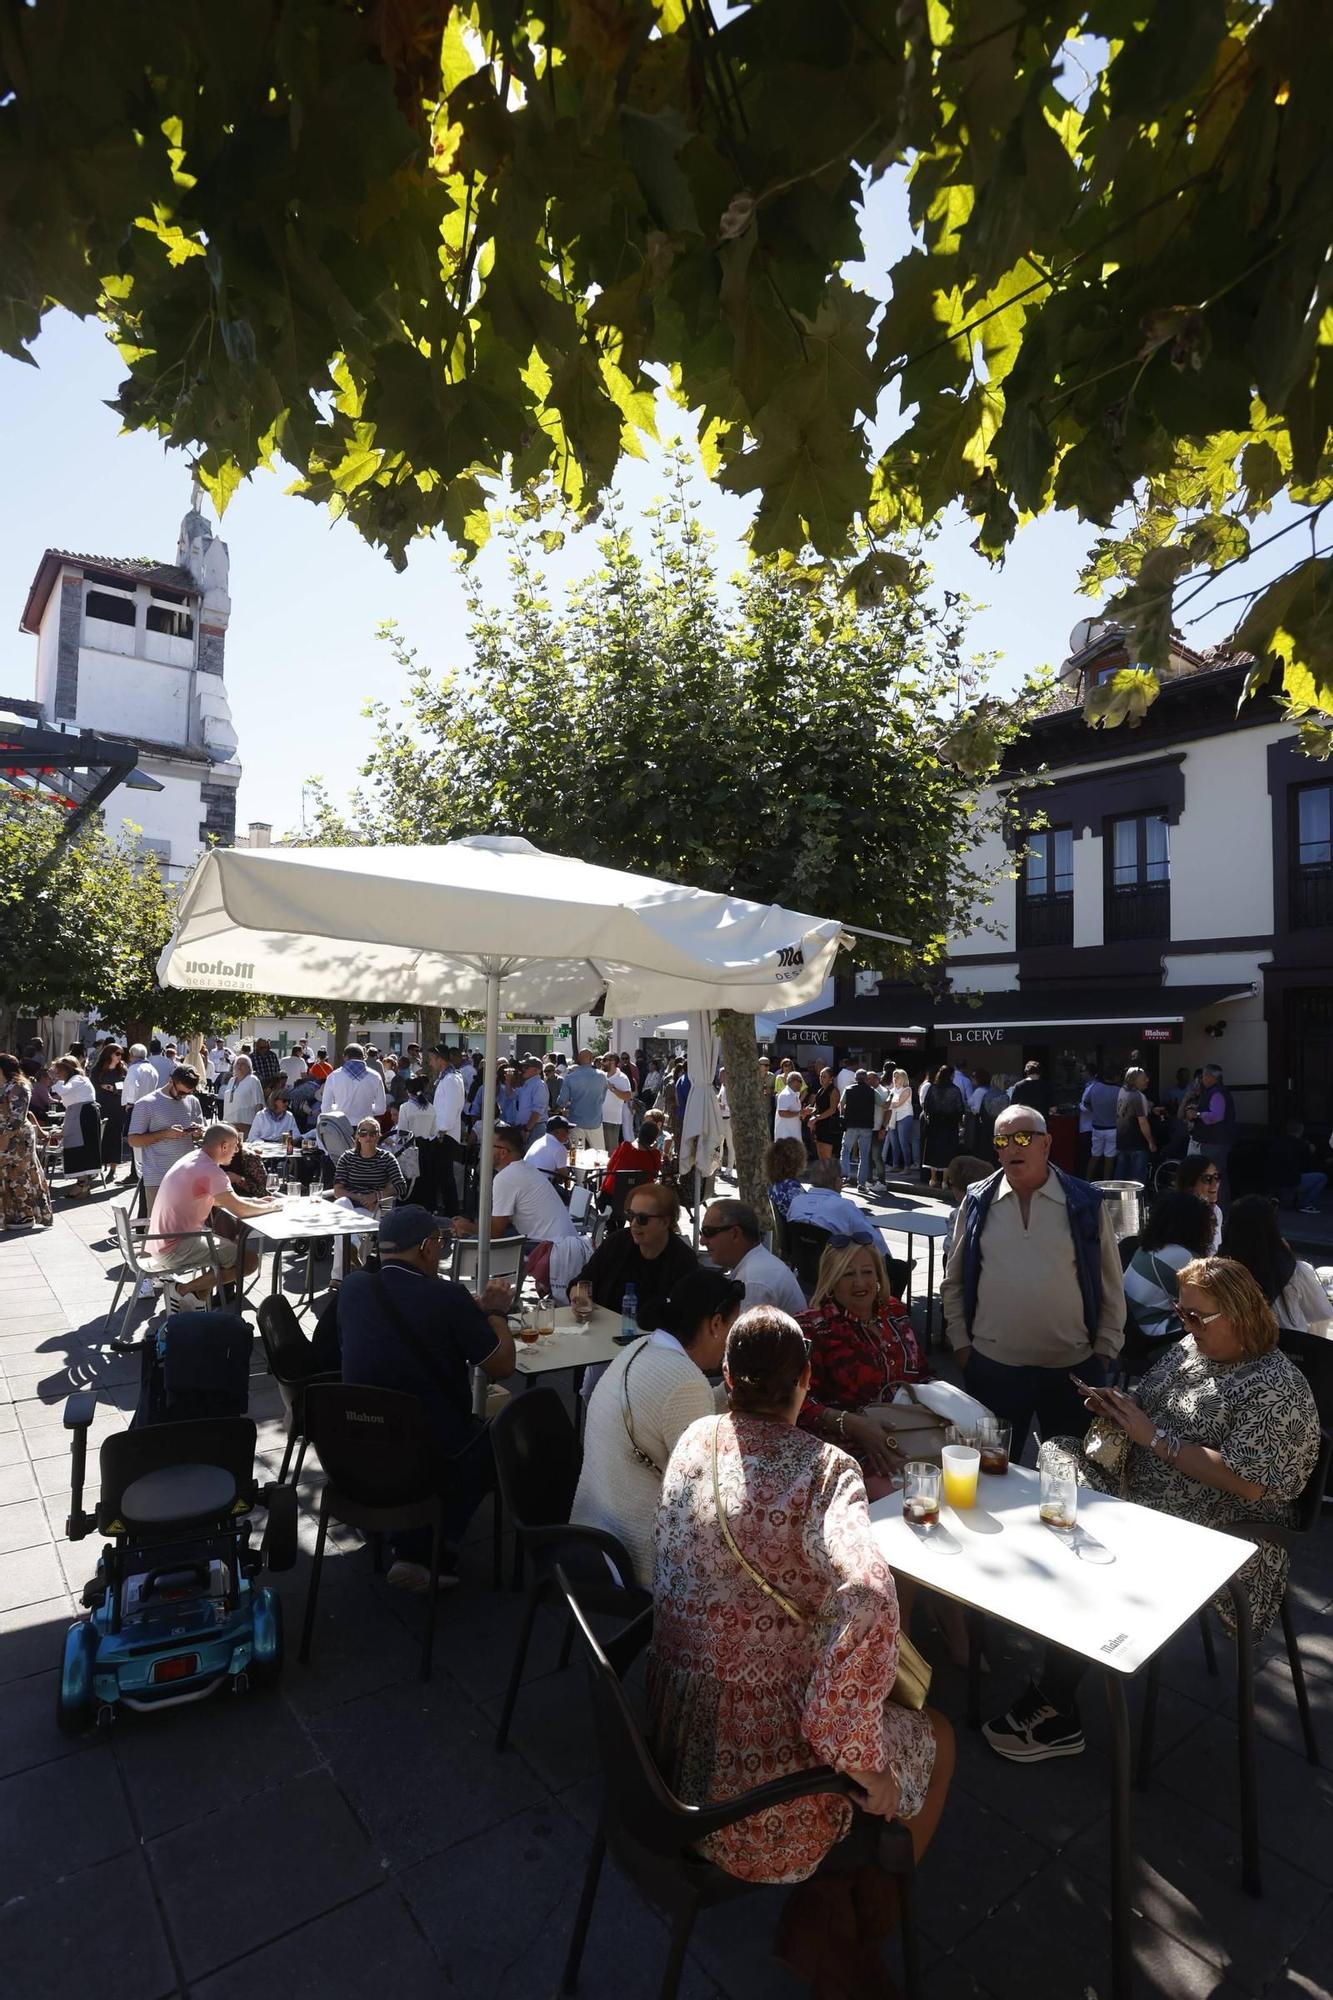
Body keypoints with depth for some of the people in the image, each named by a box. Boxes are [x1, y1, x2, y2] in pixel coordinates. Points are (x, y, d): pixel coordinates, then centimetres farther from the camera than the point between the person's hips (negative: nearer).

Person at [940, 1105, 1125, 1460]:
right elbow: (954, 1282, 6)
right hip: (992, 1365, 1)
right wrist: (961, 1344, 2)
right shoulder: (978, 1202, -1)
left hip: (1072, 1365, 0)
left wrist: (1104, 1351, 1)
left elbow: (1111, 1286, 3)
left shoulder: (1085, 1203, -4)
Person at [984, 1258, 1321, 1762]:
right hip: (1134, 1500, 8)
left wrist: (1153, 1435, -21)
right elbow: (1149, 1413, 20)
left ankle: (1057, 1712, -3)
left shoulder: (1278, 1389, -15)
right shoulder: (1189, 1348, 8)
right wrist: (1117, 1408, -3)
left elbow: (1248, 1484, -24)